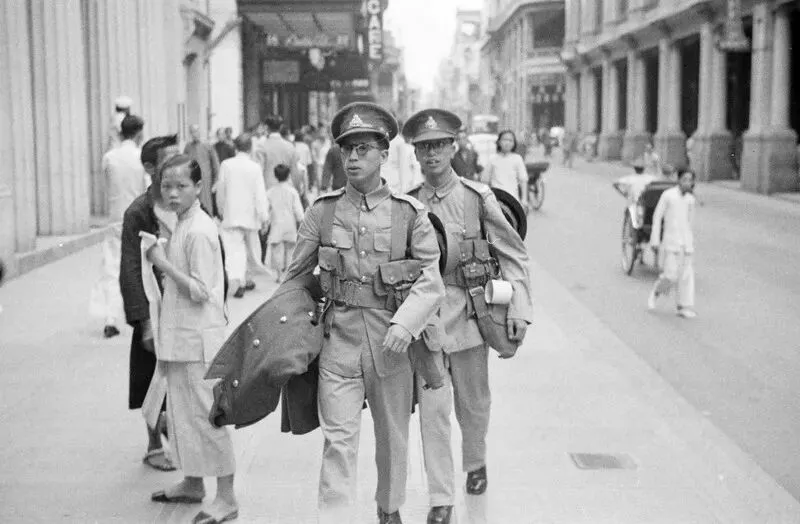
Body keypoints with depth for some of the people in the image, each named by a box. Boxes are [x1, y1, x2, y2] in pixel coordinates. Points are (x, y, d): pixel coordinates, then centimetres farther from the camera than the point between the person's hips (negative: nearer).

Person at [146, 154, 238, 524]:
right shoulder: (181, 226, 11)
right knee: (181, 411, 18)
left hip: (198, 339, -10)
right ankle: (193, 483, 33)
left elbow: (199, 291, -20)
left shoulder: (198, 231, -18)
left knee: (206, 416, -4)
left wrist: (163, 263, -17)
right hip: (180, 337, 10)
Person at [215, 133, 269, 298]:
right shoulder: (254, 167, -9)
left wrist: (221, 210, 18)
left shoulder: (226, 165, -4)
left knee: (234, 249, -5)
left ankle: (237, 281, -23)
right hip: (250, 215, 0)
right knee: (250, 247, 17)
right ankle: (244, 280, 30)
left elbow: (220, 190, 4)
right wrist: (264, 217, -3)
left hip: (231, 215, 0)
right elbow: (260, 194, -9)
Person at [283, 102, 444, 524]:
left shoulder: (409, 213, -3)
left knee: (392, 436, 16)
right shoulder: (322, 211, 1)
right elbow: (295, 276, 9)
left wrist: (405, 323, -24)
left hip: (391, 341, 0)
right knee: (338, 439, -6)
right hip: (338, 339, 0)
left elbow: (430, 279, -9)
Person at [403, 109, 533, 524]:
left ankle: (475, 463, 43)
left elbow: (513, 253, -2)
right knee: (432, 407, -3)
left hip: (469, 313, 0)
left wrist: (519, 307, -10)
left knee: (474, 403, 15)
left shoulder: (478, 197, -4)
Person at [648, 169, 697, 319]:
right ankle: (656, 291, 20)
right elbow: (657, 217, -4)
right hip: (671, 241, -5)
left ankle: (684, 307, 5)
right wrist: (655, 240, -7)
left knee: (686, 275, 0)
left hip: (686, 242, 5)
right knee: (670, 275, -9)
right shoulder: (668, 195, -6)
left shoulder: (690, 199, 9)